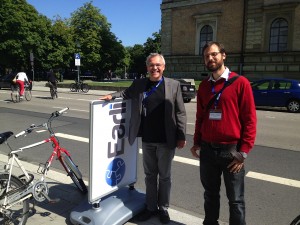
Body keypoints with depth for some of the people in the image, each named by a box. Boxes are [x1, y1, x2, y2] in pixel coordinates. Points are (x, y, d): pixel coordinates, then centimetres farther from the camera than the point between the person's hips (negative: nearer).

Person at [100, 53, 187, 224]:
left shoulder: (173, 85, -3)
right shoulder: (138, 84, 4)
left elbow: (180, 113, -3)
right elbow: (126, 94, 21)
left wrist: (181, 136, -7)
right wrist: (112, 96, 1)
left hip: (166, 140, -2)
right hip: (147, 140, 3)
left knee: (165, 176, 12)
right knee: (150, 175, 15)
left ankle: (163, 208, 30)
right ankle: (151, 207, 32)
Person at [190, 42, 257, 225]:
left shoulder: (240, 82, -6)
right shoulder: (204, 86, 9)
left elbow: (250, 119, -8)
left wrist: (243, 151, -11)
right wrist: (197, 142, 11)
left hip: (231, 150, -4)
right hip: (207, 150, 4)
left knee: (235, 199, 9)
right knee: (210, 194, 18)